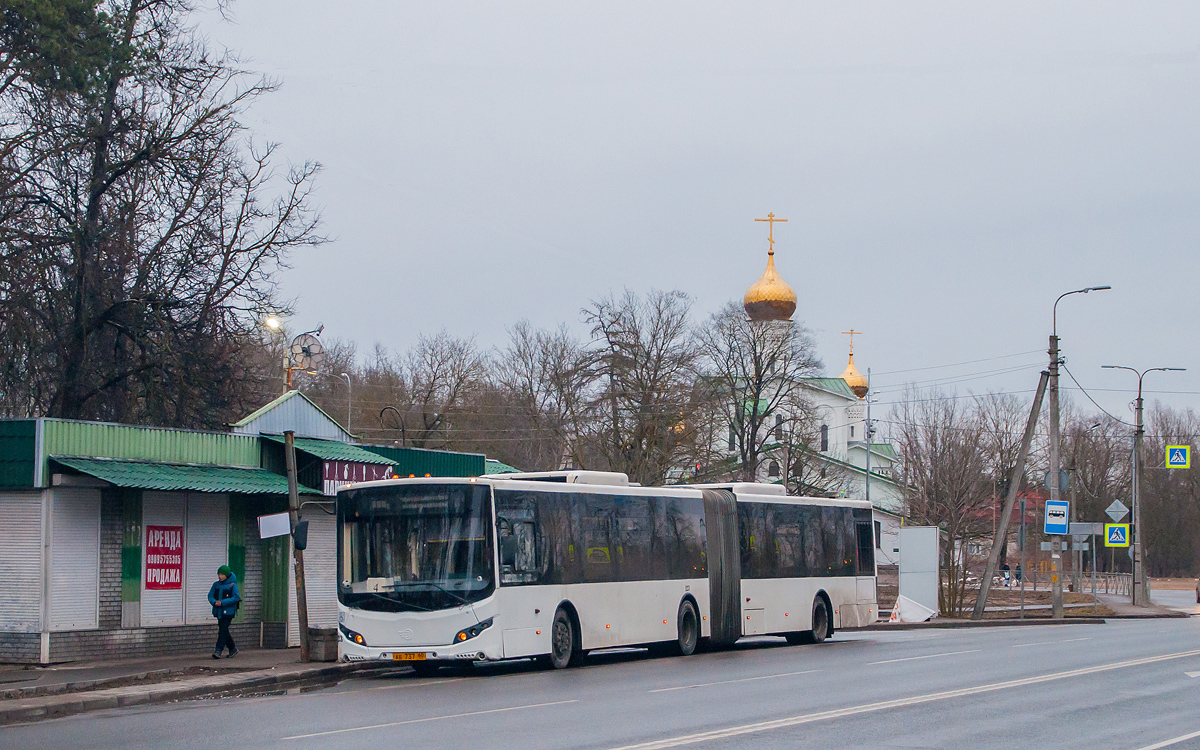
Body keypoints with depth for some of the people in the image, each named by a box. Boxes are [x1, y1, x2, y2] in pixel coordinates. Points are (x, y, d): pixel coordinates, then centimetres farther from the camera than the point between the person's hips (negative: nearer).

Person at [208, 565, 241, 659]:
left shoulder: (232, 585, -5)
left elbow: (235, 598, -12)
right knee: (224, 631, 11)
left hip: (228, 611, -6)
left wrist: (222, 602, -20)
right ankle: (233, 649, 26)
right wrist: (214, 602, -14)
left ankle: (218, 650, -16)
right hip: (219, 611, 6)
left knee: (223, 631, -13)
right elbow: (210, 595, 9)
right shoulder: (216, 584, 11)